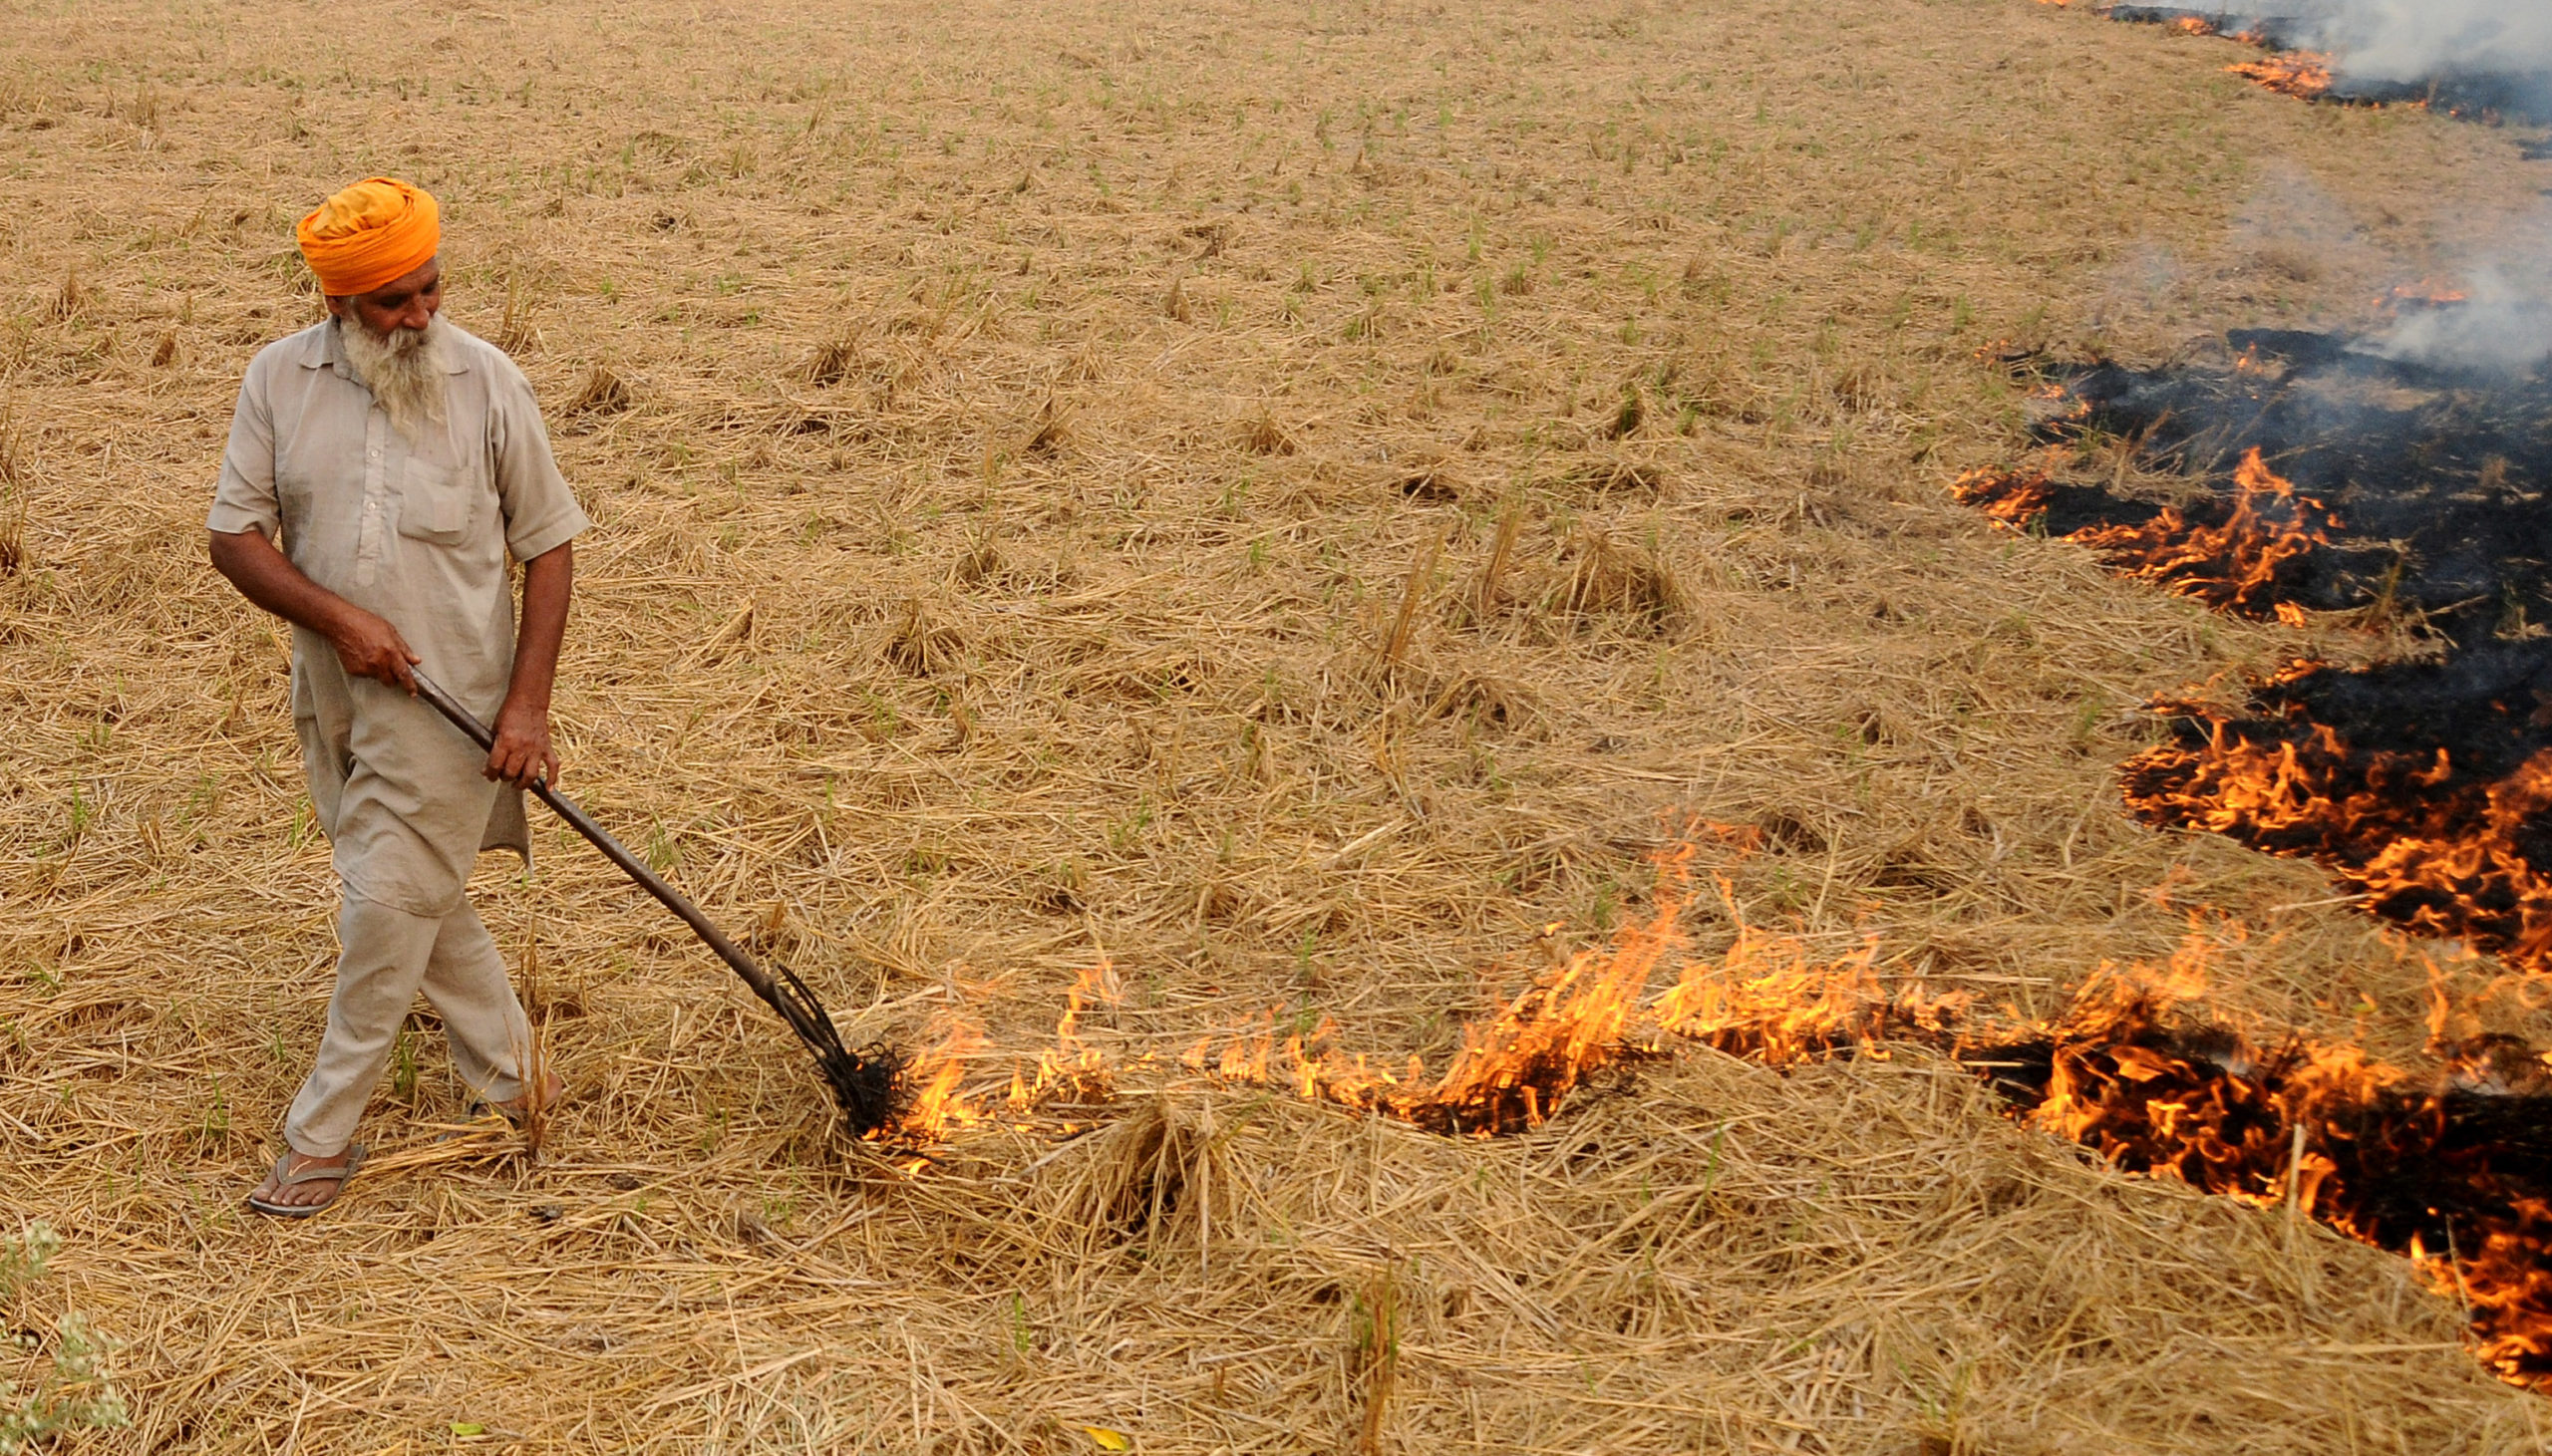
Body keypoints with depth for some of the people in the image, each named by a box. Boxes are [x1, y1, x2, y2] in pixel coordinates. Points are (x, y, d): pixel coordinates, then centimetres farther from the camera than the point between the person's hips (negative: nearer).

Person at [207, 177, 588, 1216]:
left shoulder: (487, 382, -8)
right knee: (422, 898, 15)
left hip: (451, 698, -4)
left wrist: (527, 703, -11)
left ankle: (322, 1133, 10)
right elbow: (234, 535, -1)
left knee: (391, 906, -3)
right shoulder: (279, 379, -2)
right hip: (335, 696, 4)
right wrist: (335, 615, -18)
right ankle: (513, 1081, 32)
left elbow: (549, 546, -4)